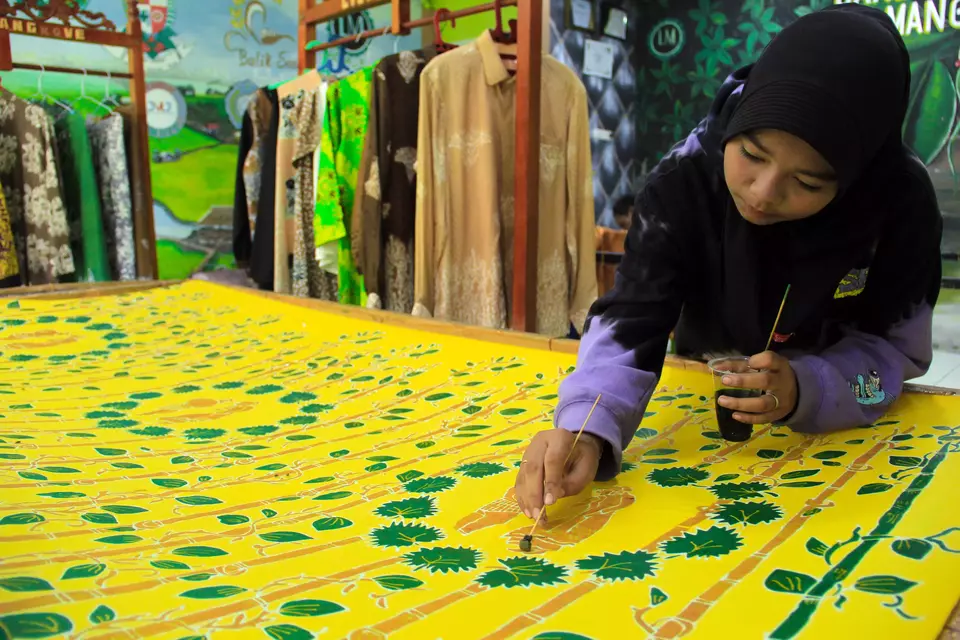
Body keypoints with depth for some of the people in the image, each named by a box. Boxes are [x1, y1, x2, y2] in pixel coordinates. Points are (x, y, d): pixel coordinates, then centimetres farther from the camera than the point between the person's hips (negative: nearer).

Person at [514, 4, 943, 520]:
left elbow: (895, 347, -15)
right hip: (706, 405, 1)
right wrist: (587, 428, -49)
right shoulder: (683, 181, -25)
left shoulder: (901, 199, -23)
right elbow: (629, 321, -31)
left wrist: (806, 391, -35)